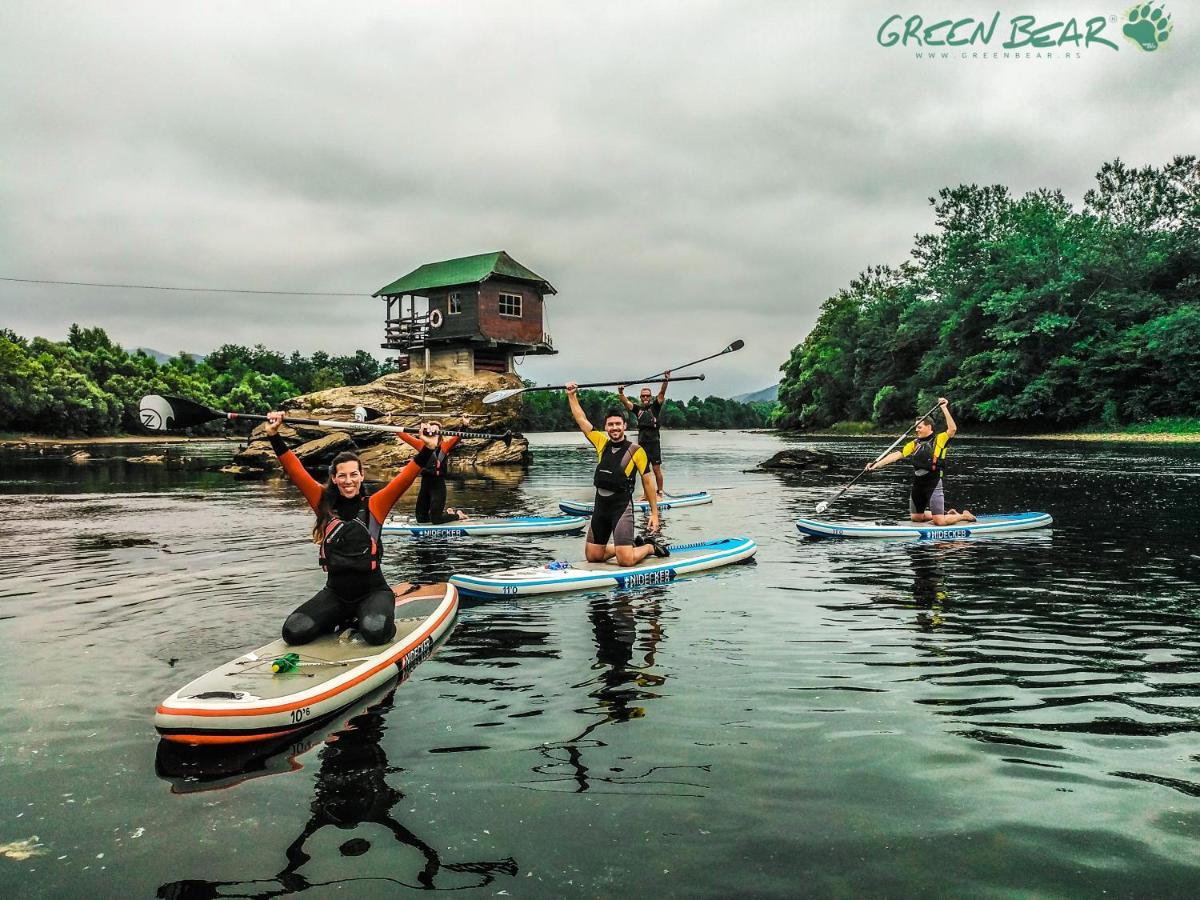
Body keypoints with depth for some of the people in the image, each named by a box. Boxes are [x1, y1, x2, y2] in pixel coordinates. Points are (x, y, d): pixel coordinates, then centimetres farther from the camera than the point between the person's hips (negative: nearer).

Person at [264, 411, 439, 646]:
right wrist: (274, 436, -8)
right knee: (293, 633, -14)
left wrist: (428, 449, -24)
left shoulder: (374, 505, -3)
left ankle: (366, 618, 7)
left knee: (375, 633, -32)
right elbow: (296, 471, -1)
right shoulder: (325, 503, 2)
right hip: (335, 593, 3)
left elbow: (406, 477, -12)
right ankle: (342, 619, 14)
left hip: (373, 591, -3)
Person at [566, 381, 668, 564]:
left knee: (626, 561, -15)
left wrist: (654, 513, -5)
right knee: (592, 556, 10)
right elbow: (581, 419, 11)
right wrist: (572, 395, 10)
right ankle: (633, 545, 28)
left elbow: (647, 482, -3)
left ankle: (651, 546, 16)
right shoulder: (602, 443, 6)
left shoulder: (636, 451, -6)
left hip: (622, 507, -5)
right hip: (600, 506, 6)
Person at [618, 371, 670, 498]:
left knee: (657, 469, -1)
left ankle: (660, 494, 6)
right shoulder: (638, 408, 9)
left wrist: (666, 380, -26)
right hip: (642, 443, 3)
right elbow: (626, 402, -5)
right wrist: (620, 392, -25)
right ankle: (647, 494, 17)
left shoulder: (655, 406, 3)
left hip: (654, 442, -3)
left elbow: (661, 394, -10)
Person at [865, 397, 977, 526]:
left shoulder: (940, 439, -5)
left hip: (933, 485, -6)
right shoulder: (914, 443, 8)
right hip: (917, 485, 6)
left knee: (939, 522, -9)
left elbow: (952, 429, -23)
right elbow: (896, 455, 1)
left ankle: (964, 516, 19)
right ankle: (947, 513, 33)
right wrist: (876, 465, -9)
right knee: (915, 518, 16)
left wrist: (944, 409, -23)